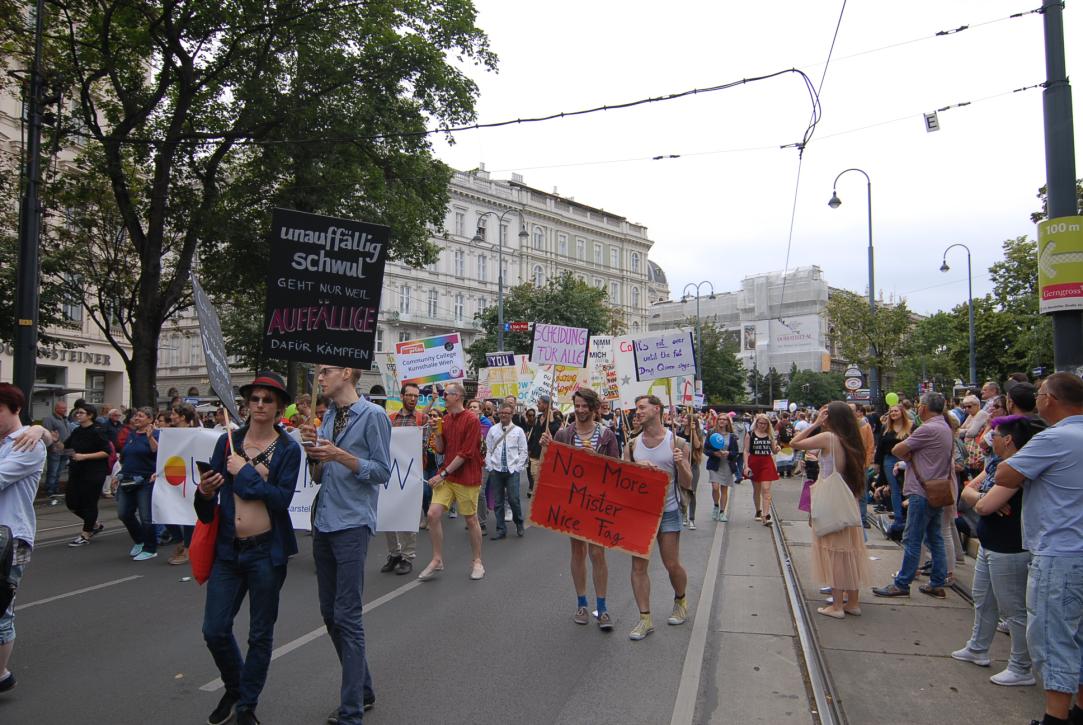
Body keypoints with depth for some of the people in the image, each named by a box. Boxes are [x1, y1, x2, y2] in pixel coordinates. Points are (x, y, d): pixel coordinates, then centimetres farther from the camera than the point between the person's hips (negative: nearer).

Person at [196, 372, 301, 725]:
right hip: (228, 548, 3)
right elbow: (211, 498, 5)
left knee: (260, 634, 9)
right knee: (215, 630, 5)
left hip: (267, 550, -3)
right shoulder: (228, 441, 4)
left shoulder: (288, 448, -4)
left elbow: (283, 498, -16)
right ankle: (234, 688, 34)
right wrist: (205, 493, -17)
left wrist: (245, 473, -16)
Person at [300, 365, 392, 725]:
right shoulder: (328, 416, 13)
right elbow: (320, 475, 16)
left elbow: (382, 472, -11)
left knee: (347, 616, -4)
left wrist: (341, 456, -20)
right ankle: (362, 690, 30)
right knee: (330, 613, 14)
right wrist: (313, 450, -3)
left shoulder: (372, 415, -9)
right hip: (322, 521, 8)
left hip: (352, 523, -8)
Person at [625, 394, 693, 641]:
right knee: (638, 565, 0)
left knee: (672, 565, 5)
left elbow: (687, 482, -4)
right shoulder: (632, 445, 2)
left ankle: (680, 600, 34)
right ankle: (645, 618, 9)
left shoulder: (676, 442, -5)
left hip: (667, 510, -2)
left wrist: (681, 464, -24)